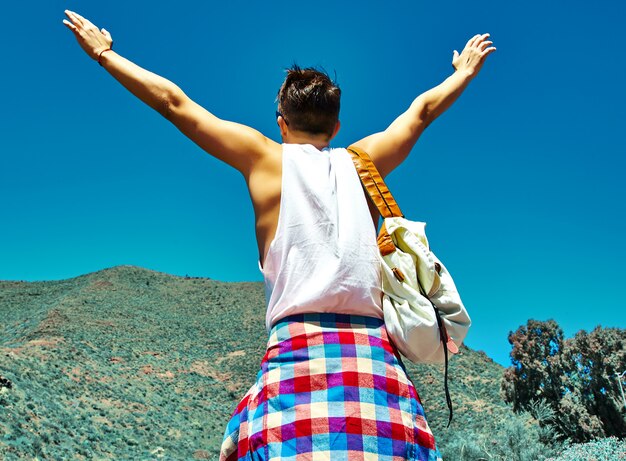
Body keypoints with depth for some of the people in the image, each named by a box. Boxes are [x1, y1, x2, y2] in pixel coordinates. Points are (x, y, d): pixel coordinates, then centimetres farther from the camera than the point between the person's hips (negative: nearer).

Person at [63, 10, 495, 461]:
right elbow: (423, 108, 34)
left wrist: (103, 53, 30)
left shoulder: (264, 158, 10)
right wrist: (465, 72, 51)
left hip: (297, 350, -3)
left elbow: (173, 101, 18)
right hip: (377, 353, 3)